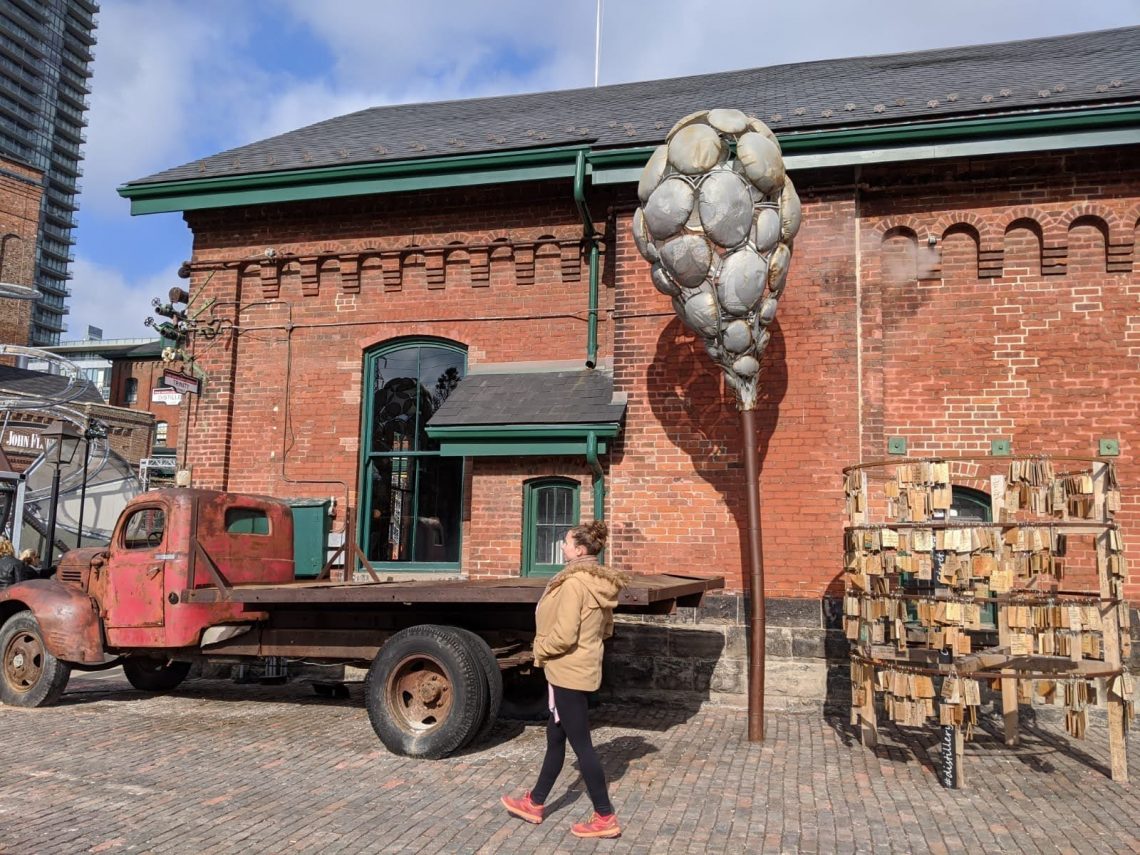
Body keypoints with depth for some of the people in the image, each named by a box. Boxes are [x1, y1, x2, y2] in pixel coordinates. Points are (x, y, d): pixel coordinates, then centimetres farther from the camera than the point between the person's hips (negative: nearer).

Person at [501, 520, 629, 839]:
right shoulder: (600, 583, 5)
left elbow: (564, 634, -25)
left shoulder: (573, 582, -22)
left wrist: (541, 650, -9)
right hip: (583, 669, 10)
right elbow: (606, 629, 14)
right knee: (555, 737, 19)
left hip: (567, 671, -10)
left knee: (581, 744, 0)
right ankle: (534, 803, 32)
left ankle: (605, 818, 10)